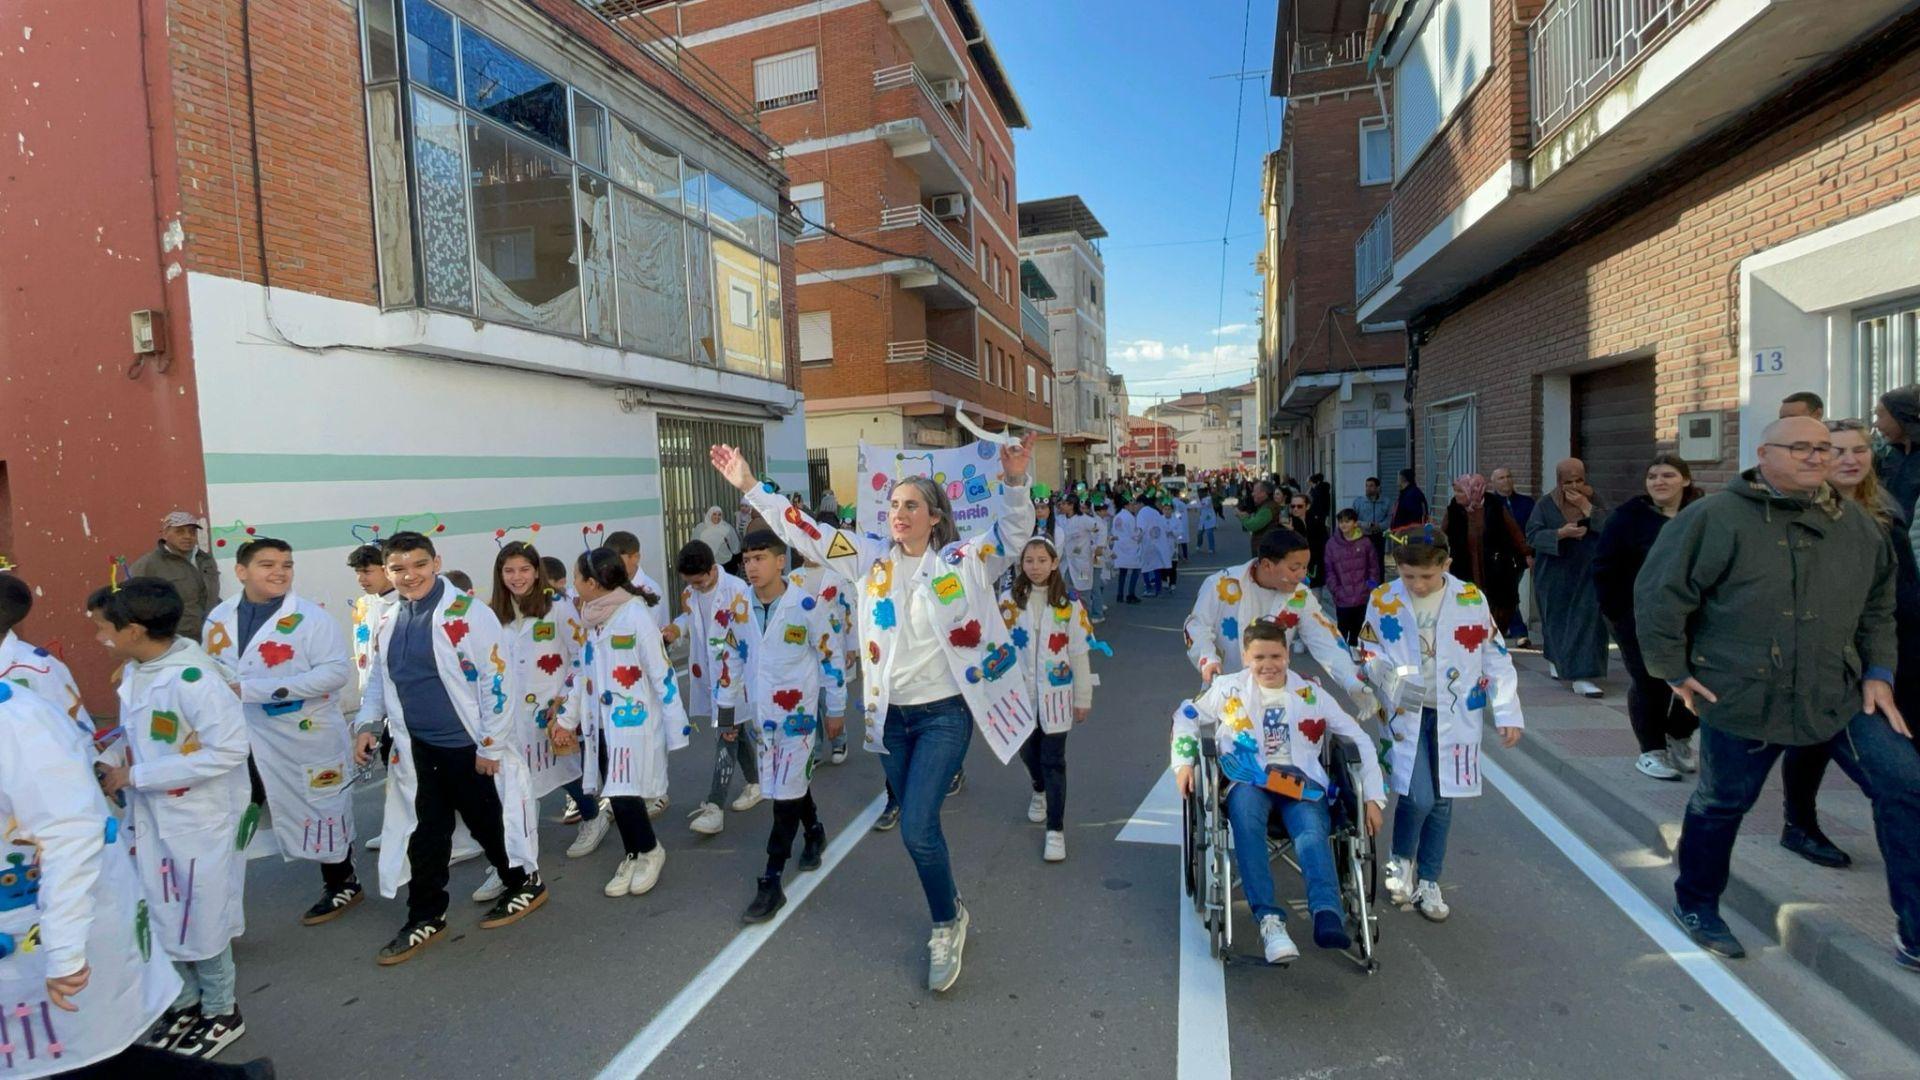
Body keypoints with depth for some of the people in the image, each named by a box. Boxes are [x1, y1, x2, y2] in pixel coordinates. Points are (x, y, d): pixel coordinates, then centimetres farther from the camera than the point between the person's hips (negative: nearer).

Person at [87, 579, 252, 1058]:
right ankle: (185, 1001, 41)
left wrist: (135, 777, -22)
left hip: (200, 818, -8)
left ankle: (221, 1013, 29)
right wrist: (110, 762, -2)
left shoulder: (193, 678, -27)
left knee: (199, 920, 8)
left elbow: (229, 750, -30)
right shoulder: (134, 670, 1)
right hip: (150, 815, 8)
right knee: (159, 916, 20)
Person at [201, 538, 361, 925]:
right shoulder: (220, 618, 1)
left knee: (319, 810, 10)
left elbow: (338, 670, -25)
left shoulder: (309, 616, -17)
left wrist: (255, 688, -26)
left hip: (308, 736, -5)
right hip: (242, 737, 5)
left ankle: (341, 884, 29)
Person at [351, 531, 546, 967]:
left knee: (487, 822, 9)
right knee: (423, 833, 12)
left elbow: (497, 680, -16)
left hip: (467, 746, -5)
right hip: (415, 748, 6)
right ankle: (425, 918, 29)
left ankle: (526, 885, 31)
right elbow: (378, 678, 19)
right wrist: (367, 723, 5)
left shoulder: (468, 613, -16)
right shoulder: (388, 621, 5)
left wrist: (491, 744, -15)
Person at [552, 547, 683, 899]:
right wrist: (567, 720, 18)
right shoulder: (591, 618, 7)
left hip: (633, 722, -7)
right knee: (613, 794, 11)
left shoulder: (636, 615, -15)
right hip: (600, 723, 7)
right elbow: (583, 674, 17)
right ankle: (632, 857, 30)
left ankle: (650, 851, 17)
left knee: (624, 794, -9)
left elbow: (661, 675, -14)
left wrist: (676, 726, -14)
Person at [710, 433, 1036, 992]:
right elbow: (808, 535, 1)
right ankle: (951, 914, 41)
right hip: (891, 714, 5)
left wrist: (1014, 483, -42)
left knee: (917, 828, -11)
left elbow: (1013, 531, -22)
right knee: (918, 825, 16)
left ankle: (946, 925, 18)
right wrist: (750, 487, -4)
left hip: (944, 714, -4)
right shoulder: (872, 558, 2)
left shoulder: (964, 561, -9)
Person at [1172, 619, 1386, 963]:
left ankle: (1328, 917, -49)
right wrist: (1183, 762, 9)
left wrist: (1373, 797, 9)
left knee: (1313, 835, -33)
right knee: (1246, 818, -36)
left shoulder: (1311, 695, 15)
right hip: (1249, 780, -1)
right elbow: (1186, 715, 23)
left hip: (1301, 781, 1)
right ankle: (1269, 920, -41)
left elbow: (1361, 741, 18)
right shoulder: (1229, 689, 15)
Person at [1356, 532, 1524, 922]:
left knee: (1441, 801, 8)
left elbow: (1495, 658, 5)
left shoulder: (1471, 600, -2)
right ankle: (1401, 861, 18)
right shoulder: (1383, 601, -4)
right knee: (1417, 796, -11)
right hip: (1405, 714, -1)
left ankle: (1429, 882, 26)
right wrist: (1397, 681, -17)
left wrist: (1507, 713, 4)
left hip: (1454, 716, 2)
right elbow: (1370, 656, 2)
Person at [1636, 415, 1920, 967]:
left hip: (1840, 695, 5)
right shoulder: (1715, 518, -14)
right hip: (1742, 698, -5)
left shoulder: (1858, 524, 7)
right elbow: (1657, 593, -14)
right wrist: (1673, 669, -11)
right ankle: (1695, 905, 31)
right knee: (1722, 804, 10)